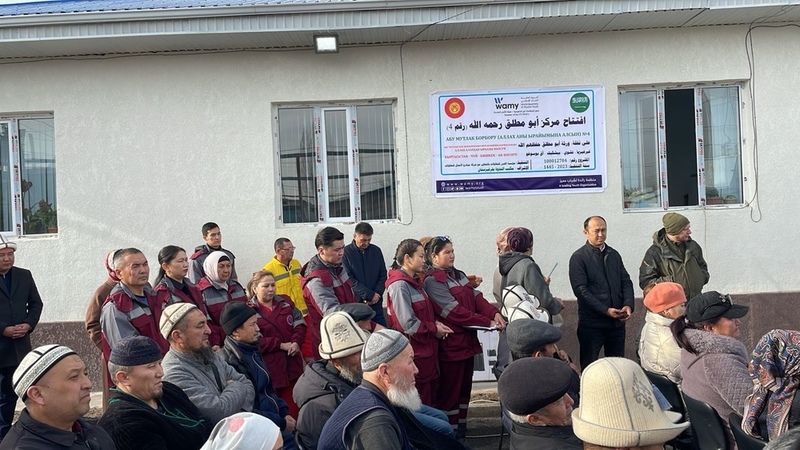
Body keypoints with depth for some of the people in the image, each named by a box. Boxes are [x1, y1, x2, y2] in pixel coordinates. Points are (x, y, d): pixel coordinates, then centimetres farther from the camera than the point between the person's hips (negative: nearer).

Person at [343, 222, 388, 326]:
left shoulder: (376, 251, 10)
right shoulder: (346, 252, -4)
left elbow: (383, 275, 12)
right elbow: (349, 280, -10)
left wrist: (378, 293, -6)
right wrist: (370, 295, -14)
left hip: (376, 303, 4)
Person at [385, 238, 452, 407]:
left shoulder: (414, 282, 13)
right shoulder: (399, 285, -17)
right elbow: (408, 324, -22)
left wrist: (436, 323, 2)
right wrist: (434, 329, -11)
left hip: (426, 349, 10)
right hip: (413, 353, -10)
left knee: (430, 398, 15)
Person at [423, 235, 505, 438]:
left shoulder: (459, 275, 13)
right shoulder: (432, 281, -14)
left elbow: (477, 298, 5)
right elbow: (454, 311, -20)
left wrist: (494, 312, -14)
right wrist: (487, 322, -20)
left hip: (468, 339, 8)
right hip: (451, 342, -8)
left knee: (465, 386, 15)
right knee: (450, 389, 1)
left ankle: (461, 427, 27)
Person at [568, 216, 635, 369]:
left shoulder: (614, 254, 13)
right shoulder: (578, 258, -5)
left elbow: (626, 282, 11)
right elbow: (580, 289, -13)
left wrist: (628, 305, -8)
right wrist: (606, 310, -19)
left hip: (617, 321, 5)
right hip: (592, 322, -5)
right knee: (589, 367, 2)